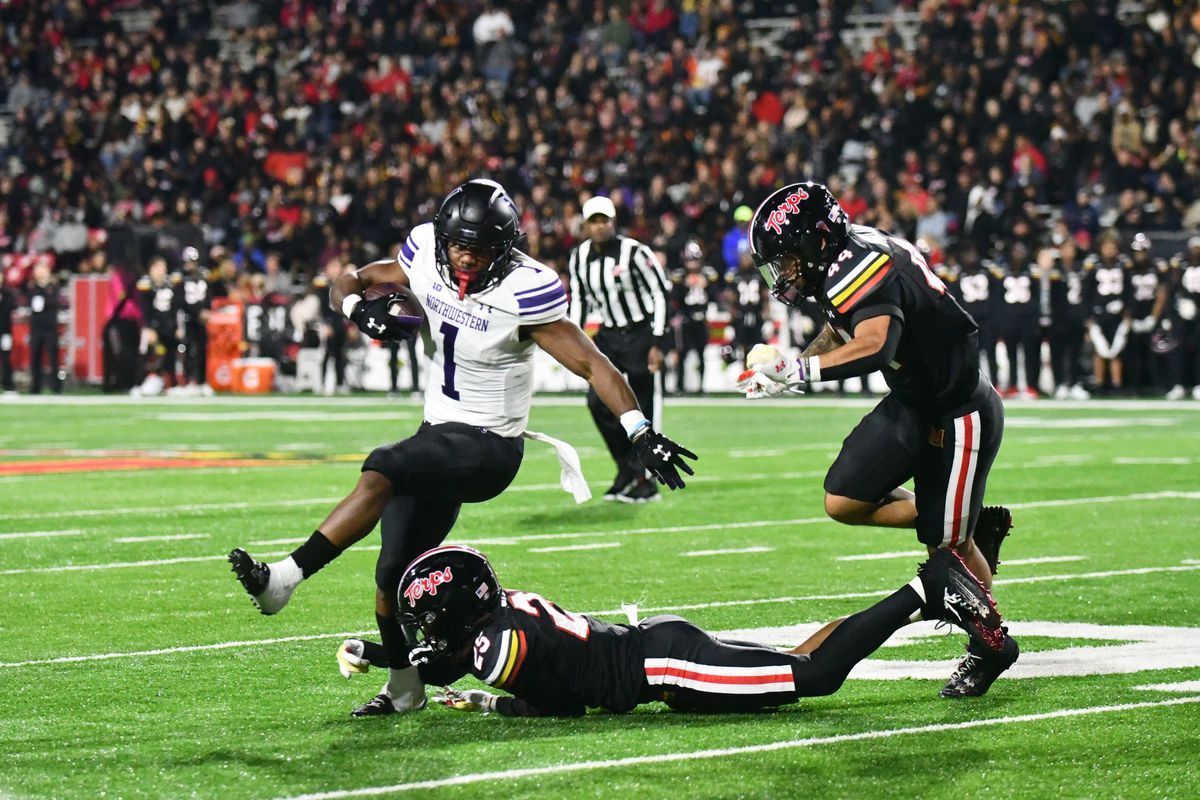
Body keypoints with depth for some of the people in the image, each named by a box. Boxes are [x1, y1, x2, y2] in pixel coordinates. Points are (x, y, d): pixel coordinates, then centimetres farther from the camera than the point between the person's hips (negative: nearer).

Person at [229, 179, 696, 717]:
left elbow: (591, 364, -18)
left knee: (383, 471, -30)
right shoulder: (425, 259, -4)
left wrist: (642, 434, -27)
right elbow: (348, 283, 9)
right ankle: (405, 688, 24)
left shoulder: (523, 292, -20)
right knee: (395, 572, 4)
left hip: (487, 446, -7)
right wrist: (361, 308, -15)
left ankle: (285, 578, -33)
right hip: (440, 434, 7)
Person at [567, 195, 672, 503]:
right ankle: (628, 469, 7)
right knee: (598, 402, -8)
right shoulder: (579, 258, 1)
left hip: (640, 334, -5)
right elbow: (579, 300, 14)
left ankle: (647, 482, 6)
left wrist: (656, 344, -15)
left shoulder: (634, 253, -15)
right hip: (609, 336, 5)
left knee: (644, 409, -3)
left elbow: (660, 296, -12)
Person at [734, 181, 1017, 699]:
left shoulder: (863, 269, -29)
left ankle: (989, 647, 24)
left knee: (947, 545, 1)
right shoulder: (852, 257, 0)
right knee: (844, 502, 1)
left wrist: (799, 372, -45)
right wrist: (794, 367, 5)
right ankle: (975, 526, 16)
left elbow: (874, 346, -47)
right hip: (911, 403, 9)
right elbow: (843, 330, 19)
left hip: (960, 411, -9)